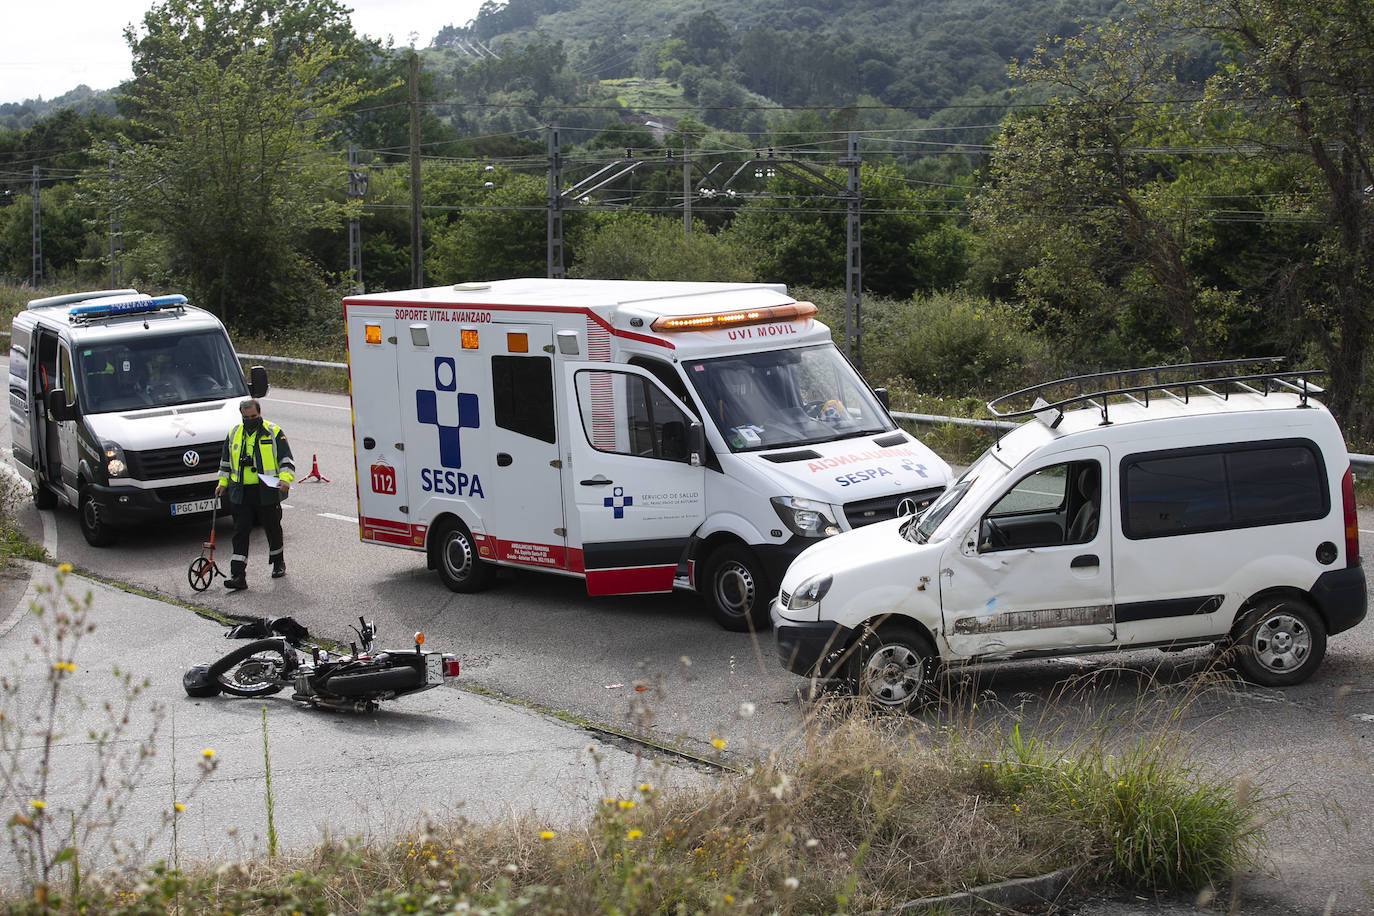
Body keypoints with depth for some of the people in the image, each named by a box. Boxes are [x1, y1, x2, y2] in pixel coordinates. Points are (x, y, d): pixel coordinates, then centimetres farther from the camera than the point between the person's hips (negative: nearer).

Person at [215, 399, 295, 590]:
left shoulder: (274, 433, 0)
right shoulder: (233, 434, 12)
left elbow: (286, 460, -2)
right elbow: (226, 462, 24)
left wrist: (285, 479, -18)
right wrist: (223, 483, 16)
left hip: (267, 492, -3)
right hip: (241, 493, 3)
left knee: (273, 529, 11)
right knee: (240, 532, -4)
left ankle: (278, 563, 33)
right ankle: (238, 575, -8)